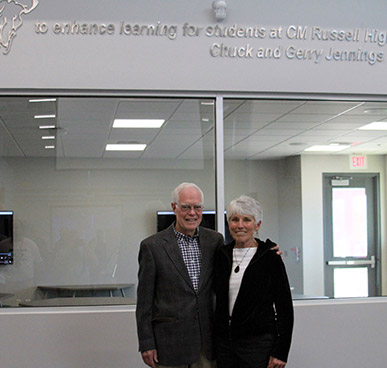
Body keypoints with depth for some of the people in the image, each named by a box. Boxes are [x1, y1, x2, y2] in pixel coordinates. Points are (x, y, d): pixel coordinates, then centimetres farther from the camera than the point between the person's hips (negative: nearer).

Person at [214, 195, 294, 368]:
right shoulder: (222, 254, 7)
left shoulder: (270, 257, -6)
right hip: (224, 342, 4)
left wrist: (280, 352, -11)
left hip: (258, 343, -4)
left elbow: (285, 307, -6)